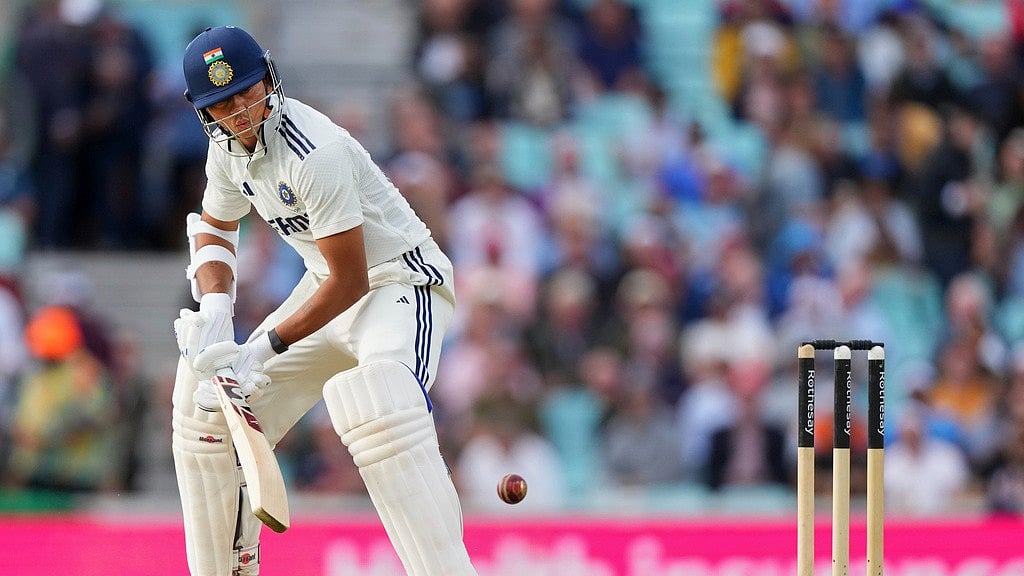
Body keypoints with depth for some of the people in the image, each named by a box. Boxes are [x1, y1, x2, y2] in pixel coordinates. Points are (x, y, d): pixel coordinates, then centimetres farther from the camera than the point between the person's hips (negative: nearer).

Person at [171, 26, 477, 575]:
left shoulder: (314, 153, -28)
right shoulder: (228, 143, -3)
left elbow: (350, 282, -25)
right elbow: (214, 228, 16)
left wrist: (266, 348, -24)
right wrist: (214, 308, -4)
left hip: (400, 282, -9)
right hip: (327, 284, 9)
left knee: (377, 406, -38)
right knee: (208, 403, 8)